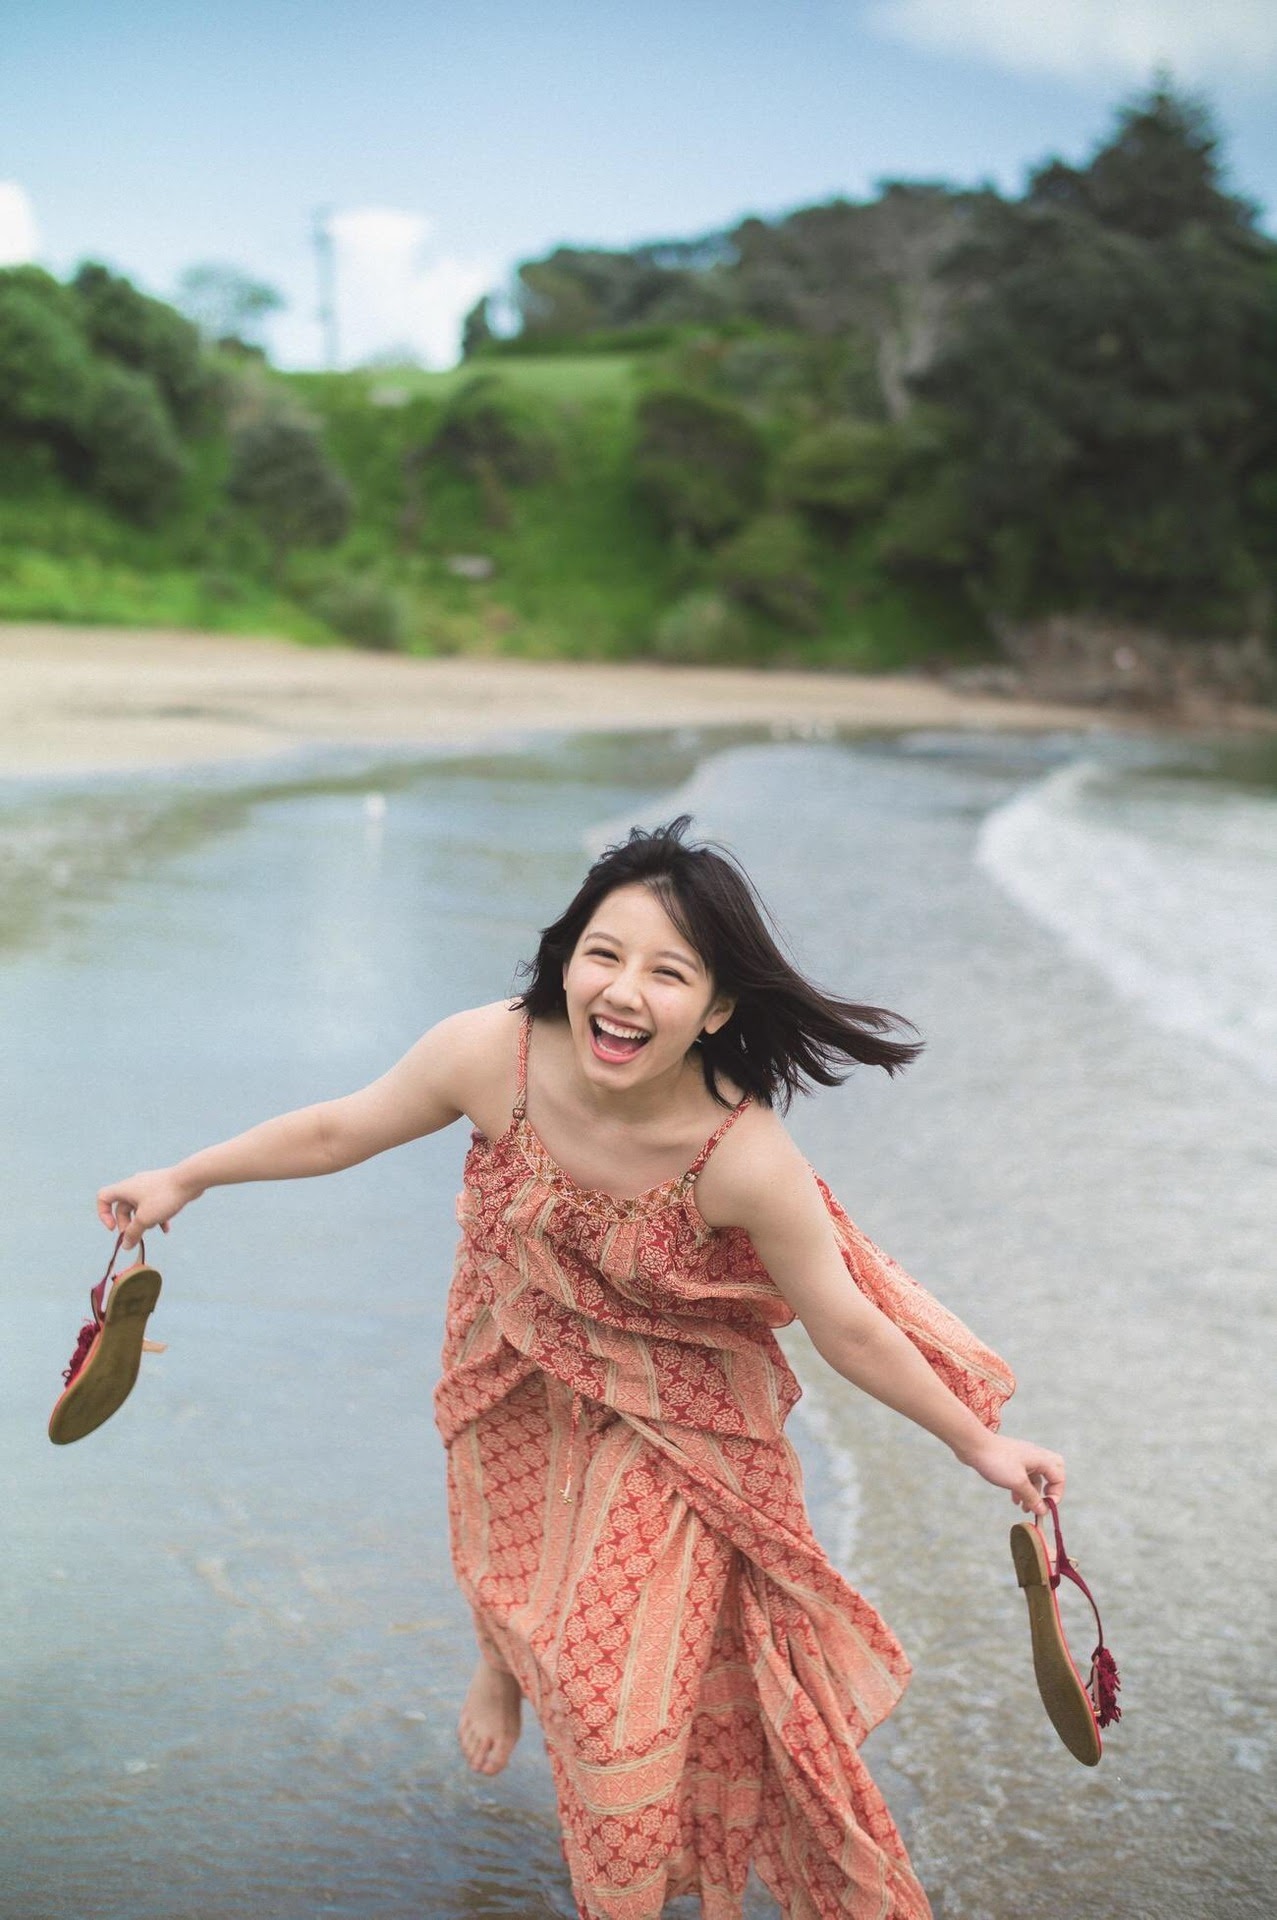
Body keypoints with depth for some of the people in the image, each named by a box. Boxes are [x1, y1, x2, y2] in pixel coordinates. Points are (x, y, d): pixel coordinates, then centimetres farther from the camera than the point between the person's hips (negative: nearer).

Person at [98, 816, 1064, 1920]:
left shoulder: (745, 1160, -35)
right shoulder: (492, 1055, -29)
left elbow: (849, 1330, -20)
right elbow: (344, 1129, -10)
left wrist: (979, 1444, -11)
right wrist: (188, 1178, 2)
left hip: (671, 1424, -3)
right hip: (516, 1394, 3)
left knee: (629, 1692, 0)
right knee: (514, 1580, 29)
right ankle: (506, 1664, 67)